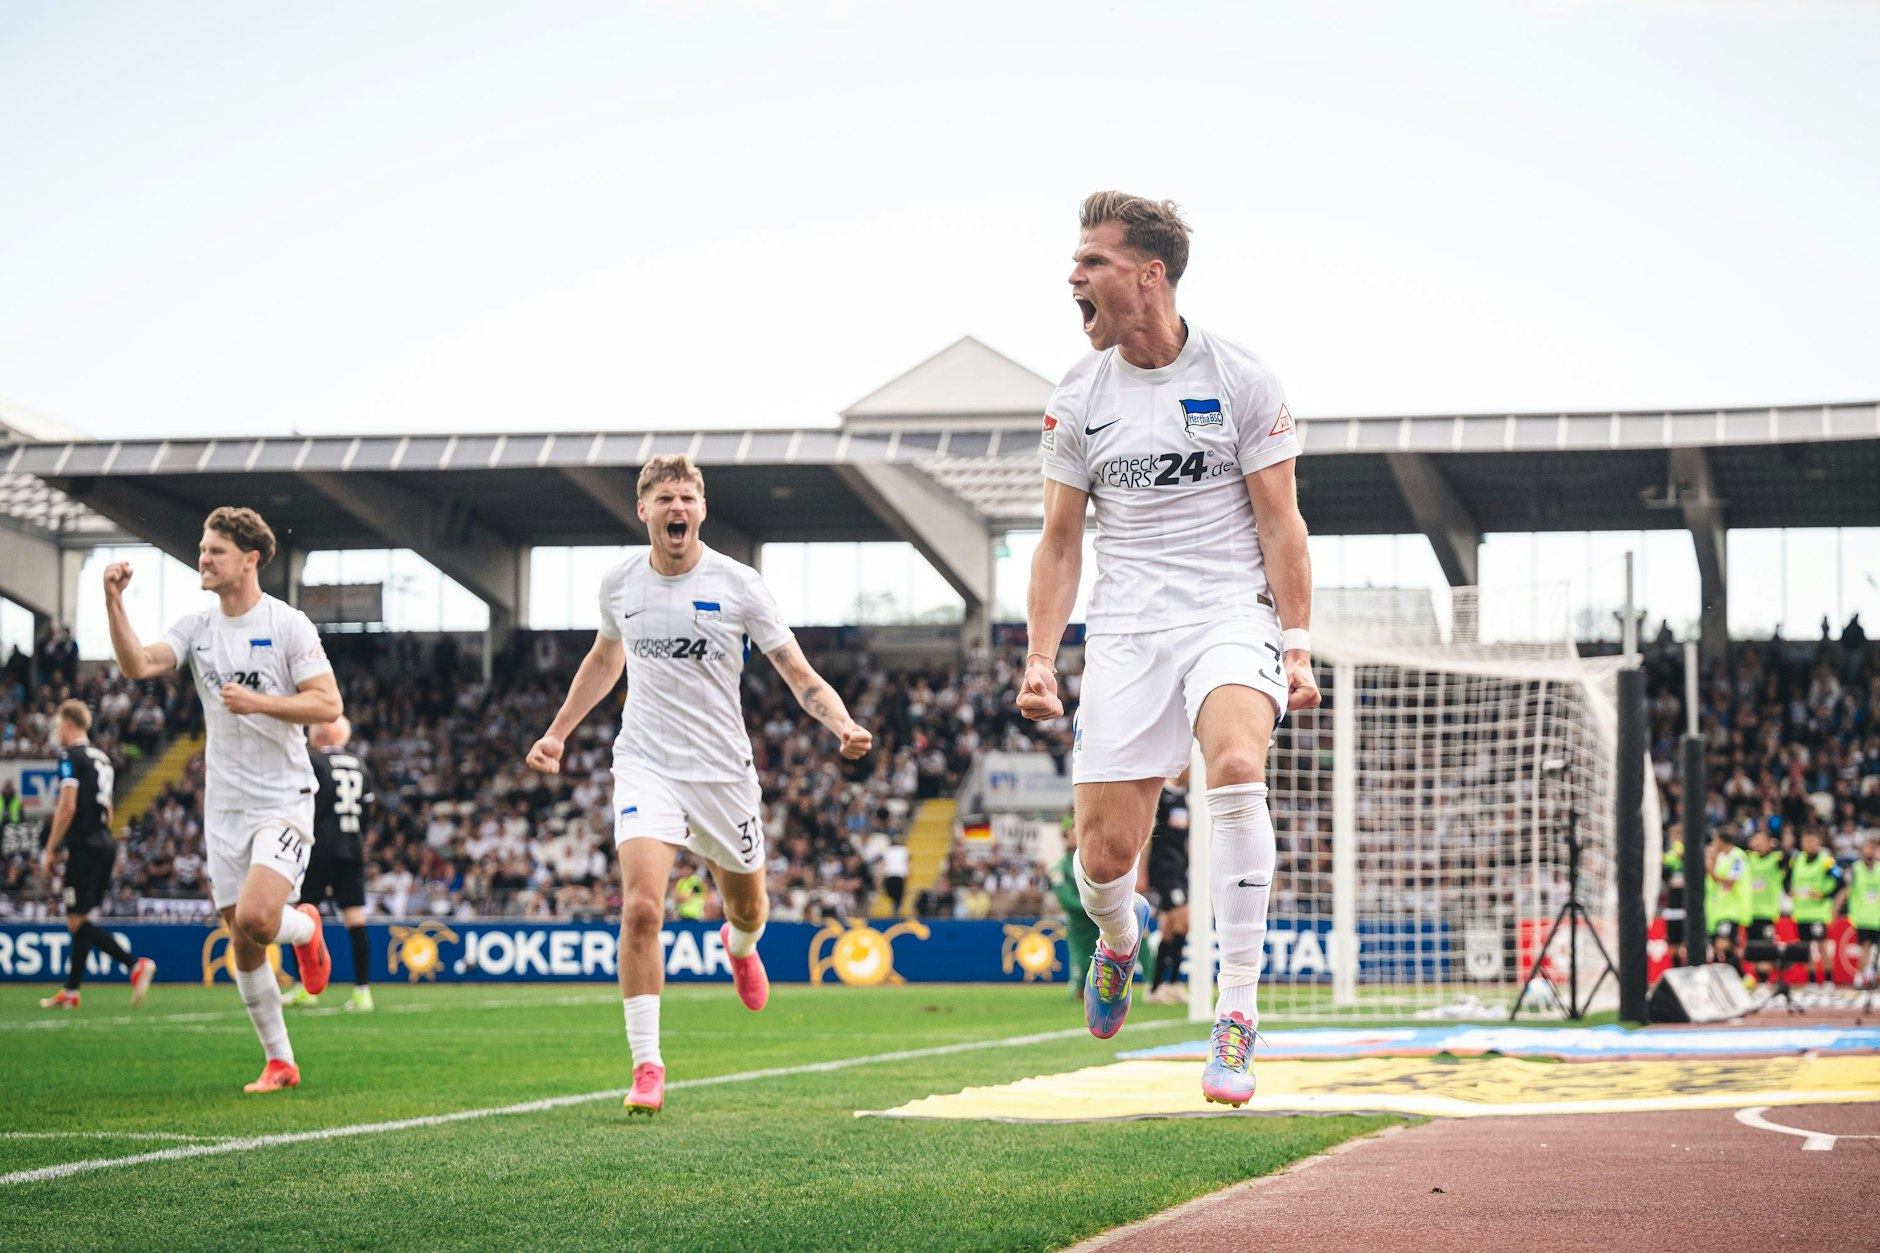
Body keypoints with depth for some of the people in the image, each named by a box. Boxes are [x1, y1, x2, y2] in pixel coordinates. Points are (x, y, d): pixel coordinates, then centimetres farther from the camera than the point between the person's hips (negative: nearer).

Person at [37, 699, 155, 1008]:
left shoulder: (71, 757, -8)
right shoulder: (103, 759, 18)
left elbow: (67, 807, -16)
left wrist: (50, 851, -12)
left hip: (84, 846, -9)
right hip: (105, 845, 9)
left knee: (76, 920, -9)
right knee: (81, 919, 12)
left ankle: (136, 965, -22)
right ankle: (71, 991, 13)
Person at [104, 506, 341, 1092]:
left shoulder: (288, 624, -7)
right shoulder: (197, 626, 6)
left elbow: (329, 704, -12)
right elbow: (138, 665, -10)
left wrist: (258, 702, -22)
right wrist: (113, 601, -20)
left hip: (284, 798, -5)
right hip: (225, 805, 5)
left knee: (255, 917, -24)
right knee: (243, 947, 5)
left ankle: (306, 927, 12)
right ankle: (279, 1063, 18)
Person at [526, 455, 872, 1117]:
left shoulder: (738, 584, -7)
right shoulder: (620, 584, 2)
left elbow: (800, 675, -6)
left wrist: (844, 726, -24)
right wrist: (558, 732, 23)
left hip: (724, 771, 0)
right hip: (646, 765, 0)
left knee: (748, 907, 17)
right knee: (641, 907, -20)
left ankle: (740, 943, 58)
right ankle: (646, 1064, -14)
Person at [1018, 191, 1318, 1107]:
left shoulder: (1241, 381, -1)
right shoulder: (1077, 398, 6)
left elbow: (1280, 525, 0)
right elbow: (1060, 541, 12)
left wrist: (1297, 649, -8)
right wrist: (1040, 659, 2)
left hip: (1232, 613, -3)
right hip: (1125, 633, 3)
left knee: (1235, 766, -32)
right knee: (1104, 853, -5)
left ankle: (1236, 1015, -27)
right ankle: (1119, 937, 35)